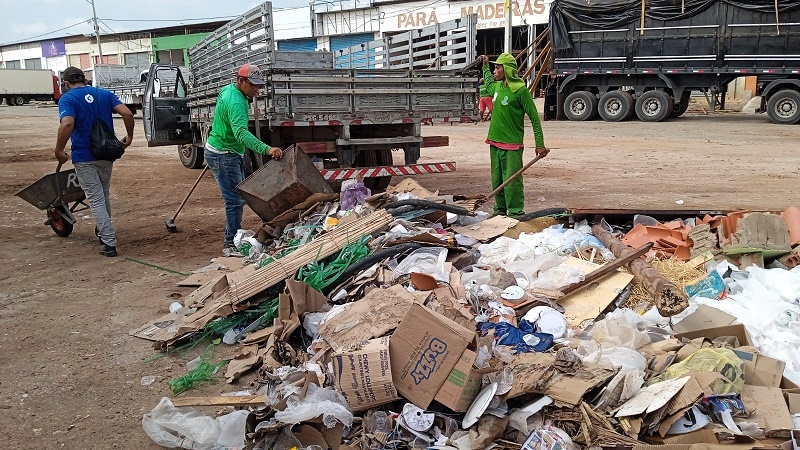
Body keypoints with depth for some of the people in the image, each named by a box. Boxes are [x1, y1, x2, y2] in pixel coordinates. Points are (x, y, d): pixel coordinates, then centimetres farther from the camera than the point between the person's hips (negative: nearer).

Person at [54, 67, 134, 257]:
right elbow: (127, 114, -7)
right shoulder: (105, 94, 6)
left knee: (96, 200, 0)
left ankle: (109, 242, -5)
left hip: (84, 157, -5)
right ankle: (103, 230, 40)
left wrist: (59, 150, -16)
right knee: (104, 195, 23)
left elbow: (67, 124, -25)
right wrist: (129, 136, 5)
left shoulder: (67, 99, -7)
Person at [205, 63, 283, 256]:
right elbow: (242, 133, -43)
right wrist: (266, 149, -53)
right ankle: (231, 245, -6)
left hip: (230, 154, 11)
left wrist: (249, 98, 14)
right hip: (223, 155, -11)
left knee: (238, 196, 17)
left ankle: (234, 235, 29)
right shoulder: (235, 103, -27)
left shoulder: (229, 89, 6)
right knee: (235, 200, -11)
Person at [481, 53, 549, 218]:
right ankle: (500, 210, 23)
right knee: (496, 180, 12)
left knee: (512, 182, -8)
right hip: (495, 143, 7)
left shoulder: (520, 90, -11)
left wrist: (540, 145, -12)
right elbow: (488, 83, 40)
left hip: (512, 145, -7)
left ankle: (515, 212, 1)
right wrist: (485, 66, 40)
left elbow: (534, 118, -10)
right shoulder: (497, 87, 11)